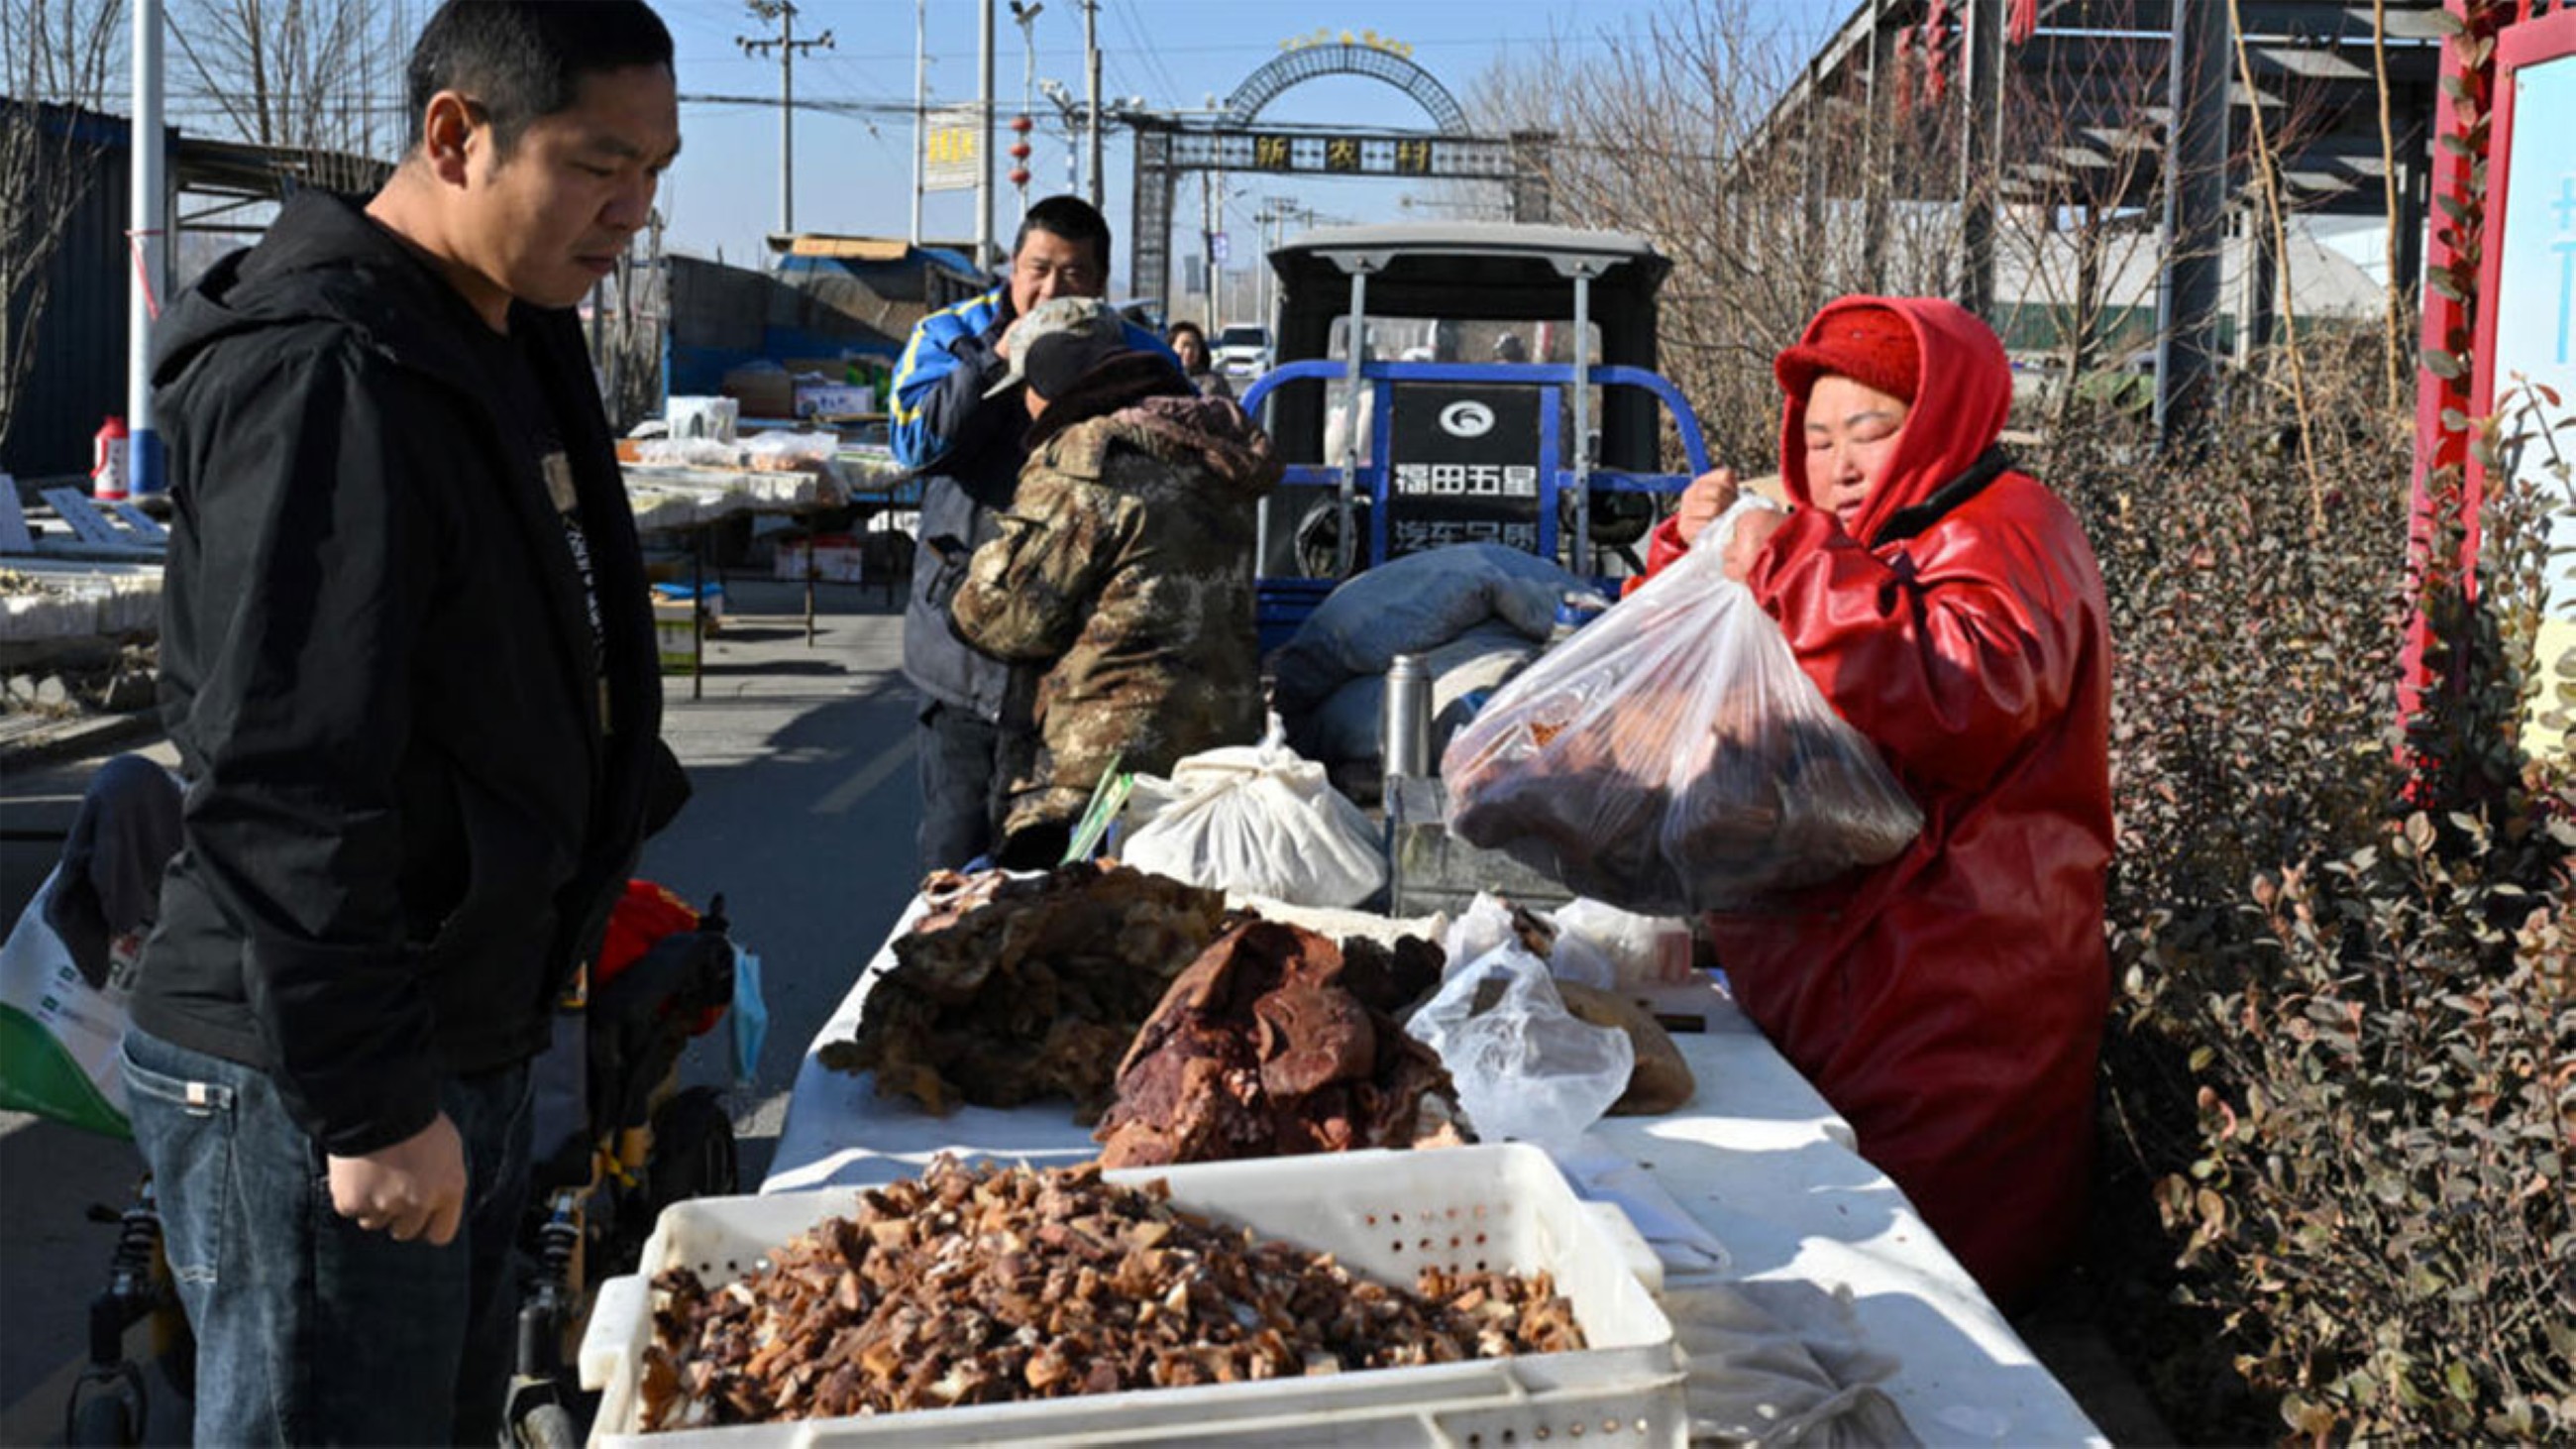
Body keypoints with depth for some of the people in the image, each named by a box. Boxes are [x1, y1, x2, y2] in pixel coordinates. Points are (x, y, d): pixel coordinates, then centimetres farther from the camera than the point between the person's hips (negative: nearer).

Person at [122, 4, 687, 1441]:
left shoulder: (511, 342, 11)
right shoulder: (324, 378, -21)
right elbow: (279, 787, -25)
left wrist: (582, 884, 21)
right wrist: (368, 1105, -23)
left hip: (473, 1039, 10)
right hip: (311, 1087, -10)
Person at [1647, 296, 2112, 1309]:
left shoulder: (2006, 534, -6)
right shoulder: (1832, 536, 21)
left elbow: (1970, 701, -27)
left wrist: (1796, 579, -25)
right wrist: (1697, 551, 6)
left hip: (1955, 993, -8)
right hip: (1814, 958, 8)